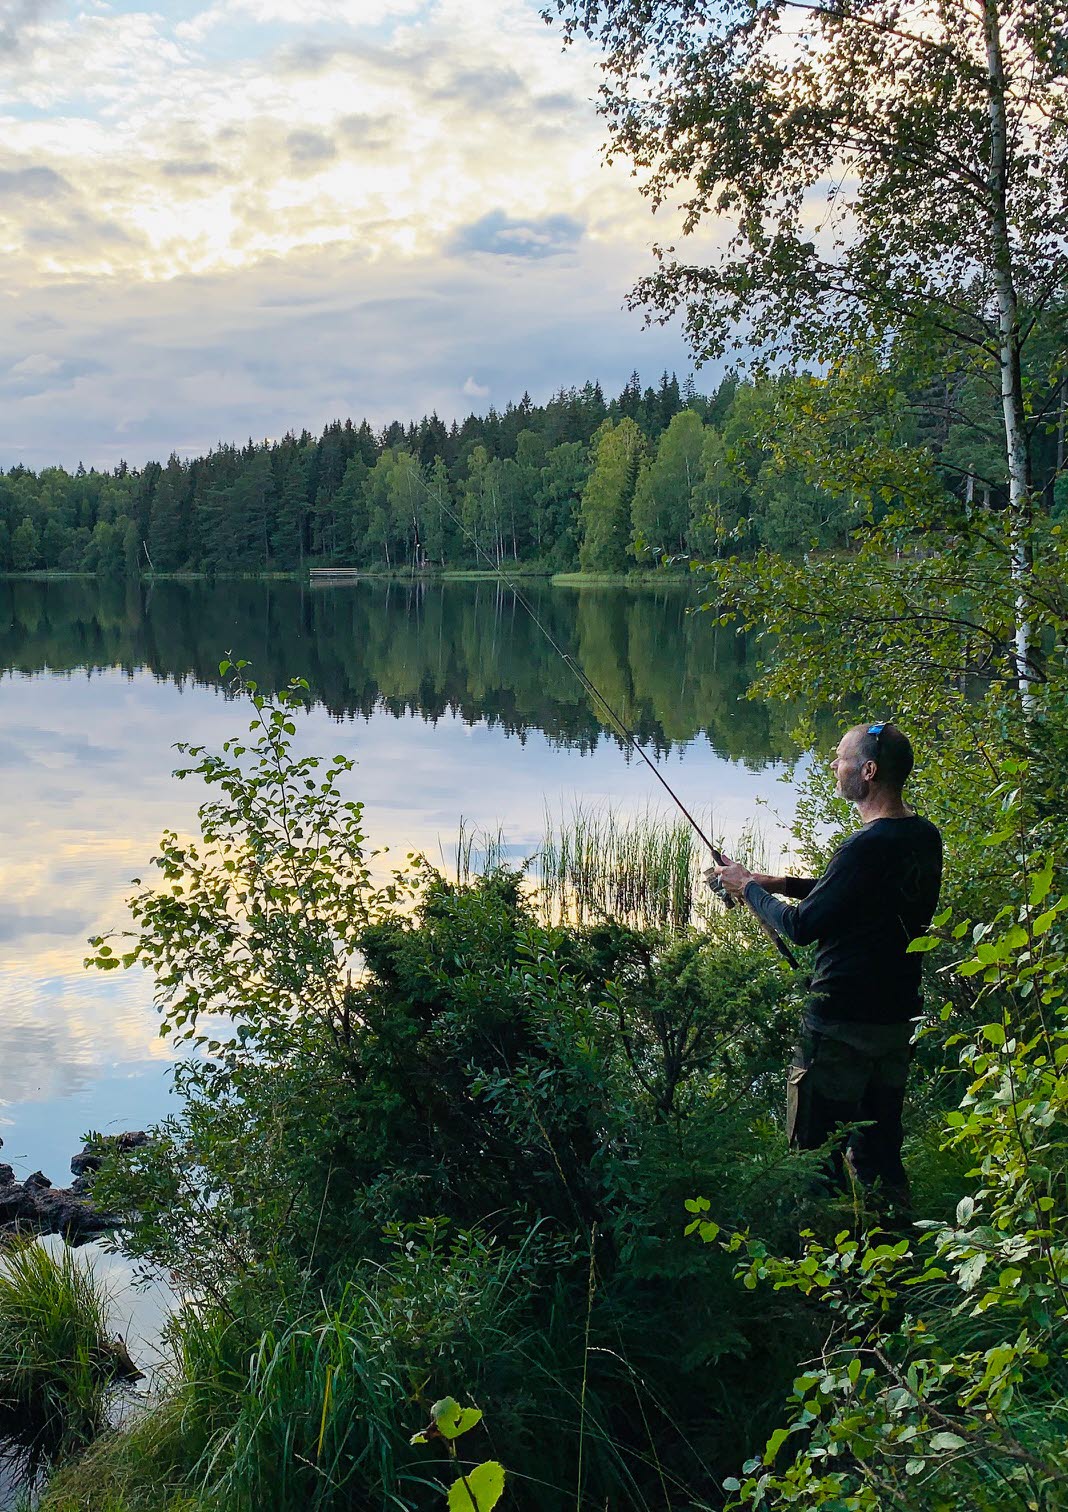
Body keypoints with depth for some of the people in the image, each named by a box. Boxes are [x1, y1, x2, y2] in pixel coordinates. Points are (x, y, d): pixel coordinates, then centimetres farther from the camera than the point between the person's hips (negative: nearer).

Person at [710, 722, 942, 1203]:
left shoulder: (868, 846, -24)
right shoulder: (924, 837, 4)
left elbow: (802, 927, -20)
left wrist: (748, 888, -4)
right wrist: (785, 884, 12)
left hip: (842, 1023, -9)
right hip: (900, 1017, 9)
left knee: (816, 1150, 5)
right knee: (879, 1146, 19)